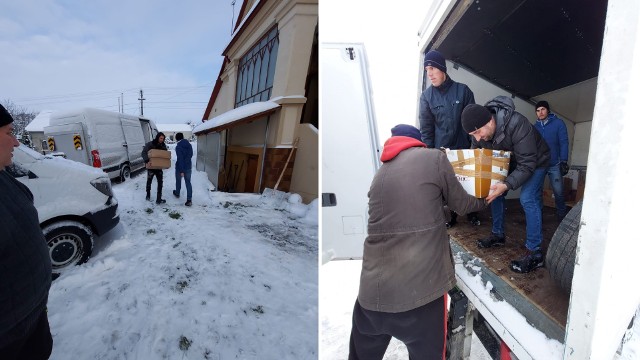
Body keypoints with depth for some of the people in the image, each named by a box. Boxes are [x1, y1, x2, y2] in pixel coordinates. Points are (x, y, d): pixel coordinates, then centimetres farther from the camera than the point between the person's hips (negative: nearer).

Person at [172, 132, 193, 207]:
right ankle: (189, 200, -4)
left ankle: (177, 193, 45)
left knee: (178, 181, 21)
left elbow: (180, 159, -21)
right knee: (188, 182, 4)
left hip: (180, 167, -4)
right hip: (188, 167, 4)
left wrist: (181, 171, -20)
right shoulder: (189, 145, -1)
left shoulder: (178, 147, -18)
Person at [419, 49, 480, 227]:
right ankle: (452, 215, 24)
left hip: (463, 147, 0)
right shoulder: (426, 96, -1)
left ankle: (471, 213, 31)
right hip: (441, 150, 0)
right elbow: (426, 128, 0)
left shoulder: (463, 90, -2)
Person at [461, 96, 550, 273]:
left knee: (527, 199, -20)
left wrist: (506, 185, -49)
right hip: (510, 161, 7)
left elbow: (527, 165, -37)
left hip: (535, 161, -6)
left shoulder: (517, 124, -40)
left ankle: (534, 253, -11)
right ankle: (498, 235, 19)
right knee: (494, 191, 2)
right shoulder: (479, 129, -20)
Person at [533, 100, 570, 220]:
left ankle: (561, 214, 20)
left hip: (554, 164, -2)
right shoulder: (536, 126, 7)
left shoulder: (558, 123, 0)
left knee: (558, 191, 0)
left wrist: (563, 161, -12)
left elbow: (564, 142, -5)